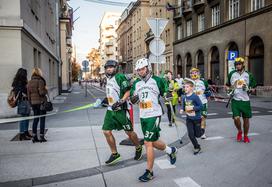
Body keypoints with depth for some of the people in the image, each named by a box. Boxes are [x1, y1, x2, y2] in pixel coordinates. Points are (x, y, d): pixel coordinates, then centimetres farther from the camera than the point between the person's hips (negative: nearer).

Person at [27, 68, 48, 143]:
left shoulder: (30, 82, 7)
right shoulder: (40, 81, -13)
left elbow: (28, 94, 10)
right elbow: (42, 92, -19)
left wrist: (31, 103, 17)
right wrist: (46, 90, 1)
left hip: (33, 102, 6)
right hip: (41, 102, -6)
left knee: (35, 119, 14)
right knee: (42, 119, 2)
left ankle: (34, 137, 16)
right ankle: (41, 137, 4)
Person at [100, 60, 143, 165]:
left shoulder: (120, 77, -13)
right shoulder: (108, 79, 14)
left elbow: (128, 92, -18)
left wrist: (120, 102, -26)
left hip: (120, 109, -8)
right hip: (110, 110, 8)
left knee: (129, 132, 4)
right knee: (106, 131, 2)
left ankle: (138, 148, 30)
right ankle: (115, 154, 17)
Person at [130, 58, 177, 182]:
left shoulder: (157, 80, -5)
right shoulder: (136, 83, 8)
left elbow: (165, 93, 6)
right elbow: (133, 101, 8)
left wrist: (168, 95, -12)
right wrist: (134, 98, -11)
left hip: (154, 115, -6)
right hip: (143, 116, 6)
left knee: (148, 143, -8)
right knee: (153, 141, 17)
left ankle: (149, 172, 7)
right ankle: (171, 151, 44)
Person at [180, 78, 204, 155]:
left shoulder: (195, 96, -19)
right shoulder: (184, 97, -3)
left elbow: (201, 106, -17)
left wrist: (193, 108, -27)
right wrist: (182, 109, -10)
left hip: (196, 118, -4)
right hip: (189, 118, 4)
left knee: (197, 134, 9)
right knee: (190, 134, 1)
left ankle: (202, 130, 45)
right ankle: (197, 147, 23)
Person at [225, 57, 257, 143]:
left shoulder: (248, 75, 2)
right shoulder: (231, 74, 4)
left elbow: (253, 89, 9)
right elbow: (227, 86, 15)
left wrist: (250, 90, -13)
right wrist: (229, 89, -7)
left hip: (245, 100, 1)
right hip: (235, 100, 0)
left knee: (246, 119, 8)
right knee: (236, 118, -13)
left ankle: (245, 136, 29)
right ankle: (239, 131, 18)